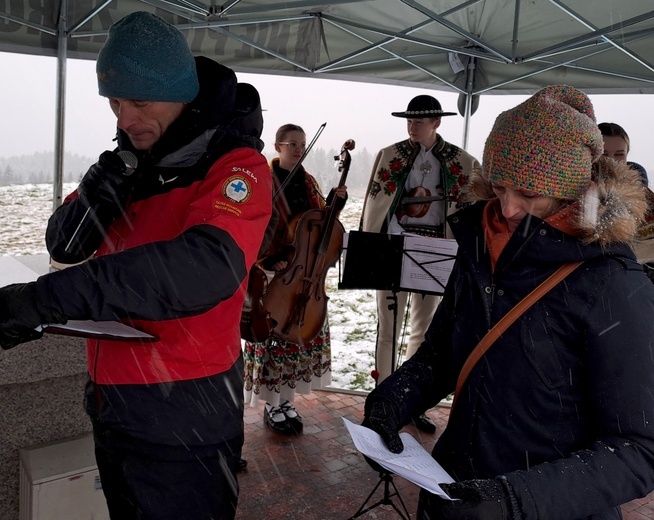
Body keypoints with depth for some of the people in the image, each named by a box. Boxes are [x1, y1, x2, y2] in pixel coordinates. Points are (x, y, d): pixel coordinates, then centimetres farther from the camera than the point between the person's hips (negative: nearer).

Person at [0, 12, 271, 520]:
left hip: (184, 419, -7)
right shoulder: (133, 162, 6)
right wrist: (97, 192, -15)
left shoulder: (237, 166, -18)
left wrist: (48, 297, -38)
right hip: (110, 401, 7)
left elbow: (207, 265, -36)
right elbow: (64, 246, 6)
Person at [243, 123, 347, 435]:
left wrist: (336, 201, -1)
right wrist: (269, 261, -19)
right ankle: (271, 407, 17)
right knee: (274, 336, 2)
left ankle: (286, 401, 26)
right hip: (274, 275, -6)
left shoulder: (308, 182, 10)